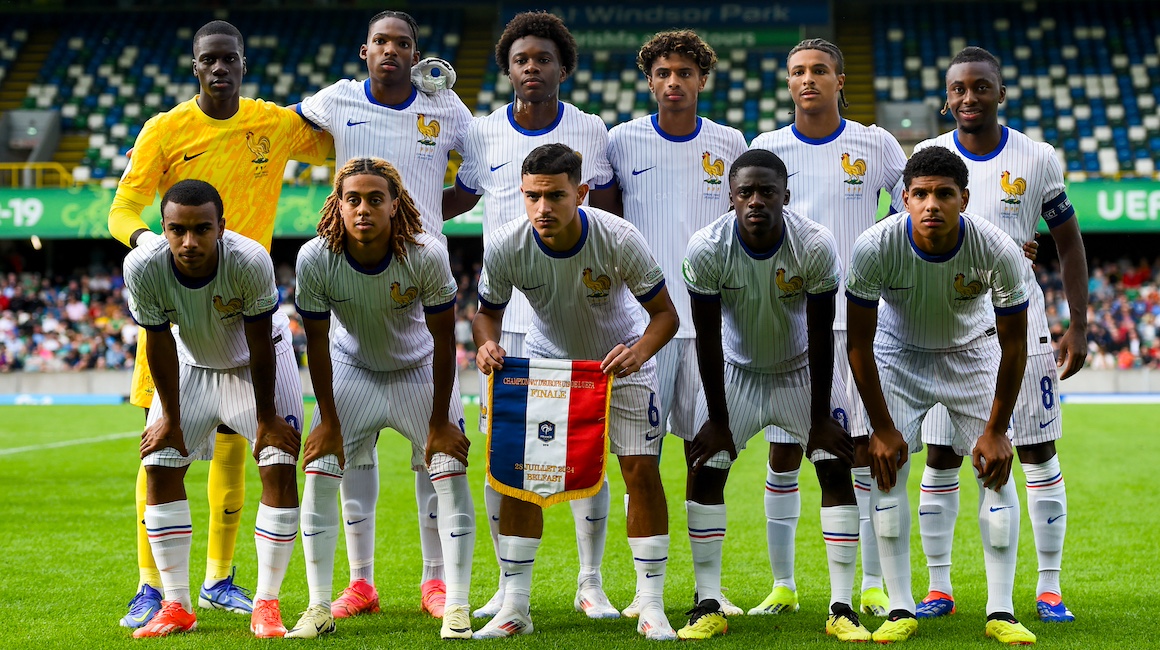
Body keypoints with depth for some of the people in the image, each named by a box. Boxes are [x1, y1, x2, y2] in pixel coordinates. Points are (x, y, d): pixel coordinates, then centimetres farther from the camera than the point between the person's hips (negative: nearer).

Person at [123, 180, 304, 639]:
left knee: (279, 466, -12)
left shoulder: (250, 262, -38)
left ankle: (267, 604, -2)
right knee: (159, 466, -3)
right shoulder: (143, 266, -32)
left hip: (257, 362, -2)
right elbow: (160, 344, -17)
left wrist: (266, 419, -15)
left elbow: (260, 345, -25)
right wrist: (170, 417, -8)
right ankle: (176, 606, 7)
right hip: (191, 362, 3)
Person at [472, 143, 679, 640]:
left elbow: (665, 312, -20)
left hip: (621, 359, -2)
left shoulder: (619, 239, -30)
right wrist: (486, 343, -29)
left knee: (642, 469, -10)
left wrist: (639, 352, -40)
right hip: (545, 360, 2)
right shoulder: (505, 246, -24)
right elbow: (488, 309, -6)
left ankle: (652, 608, 0)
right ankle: (514, 608, 3)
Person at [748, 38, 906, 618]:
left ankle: (873, 586, 6)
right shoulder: (766, 150, 5)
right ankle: (782, 586, 13)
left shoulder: (874, 145, 2)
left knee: (865, 449, -1)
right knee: (783, 452, 3)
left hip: (858, 314, -1)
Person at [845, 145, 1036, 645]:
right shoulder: (874, 247, -31)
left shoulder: (998, 251, -30)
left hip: (973, 352, 0)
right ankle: (900, 610, -3)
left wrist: (996, 430, -13)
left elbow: (1014, 345, -16)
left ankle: (1001, 612, -1)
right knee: (886, 469, -11)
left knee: (997, 470, -8)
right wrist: (882, 427, -16)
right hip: (898, 354, 0)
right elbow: (859, 342, -18)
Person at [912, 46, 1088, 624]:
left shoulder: (1038, 160, -1)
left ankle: (1049, 588, 10)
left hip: (1019, 328, 0)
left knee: (1039, 456, 2)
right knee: (941, 460, 2)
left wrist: (1078, 326, 1)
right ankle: (938, 587, 12)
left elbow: (1069, 243, 6)